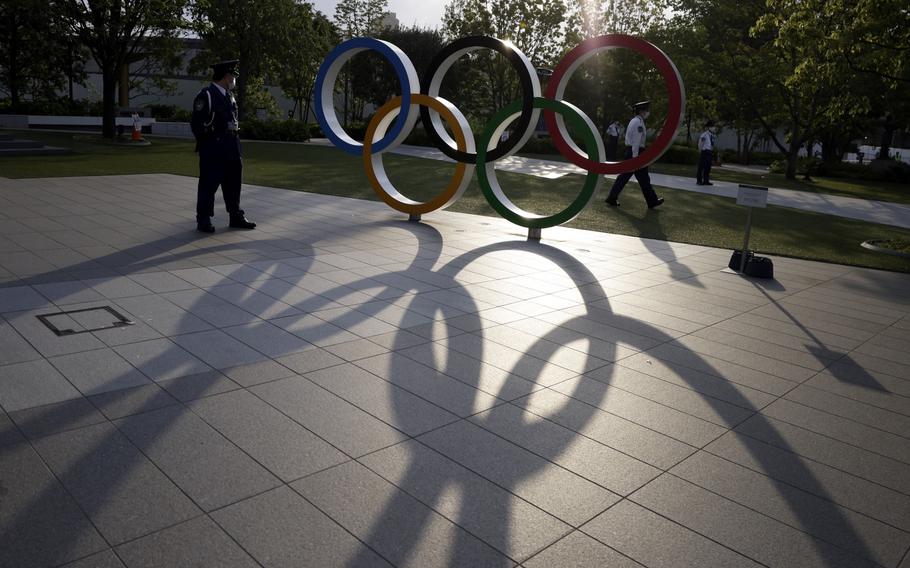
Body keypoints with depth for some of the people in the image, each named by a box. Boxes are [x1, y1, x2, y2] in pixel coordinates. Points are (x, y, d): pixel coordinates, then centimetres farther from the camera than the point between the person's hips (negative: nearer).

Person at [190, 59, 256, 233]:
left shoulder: (229, 96, 14)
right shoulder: (206, 95, -10)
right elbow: (197, 123, -11)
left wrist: (234, 140, 12)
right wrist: (205, 144, -10)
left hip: (231, 146, 8)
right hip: (213, 148, -8)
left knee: (233, 182, 12)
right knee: (209, 184, -1)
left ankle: (236, 217, 22)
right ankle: (204, 220, 7)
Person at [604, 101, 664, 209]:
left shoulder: (634, 121, 16)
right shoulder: (638, 122, -15)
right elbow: (636, 141, -21)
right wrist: (635, 157, -23)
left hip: (630, 151, 9)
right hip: (636, 152, -9)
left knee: (624, 176, 9)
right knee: (643, 178, 2)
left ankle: (612, 198, 7)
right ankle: (652, 201, 13)